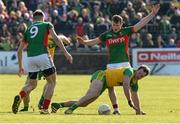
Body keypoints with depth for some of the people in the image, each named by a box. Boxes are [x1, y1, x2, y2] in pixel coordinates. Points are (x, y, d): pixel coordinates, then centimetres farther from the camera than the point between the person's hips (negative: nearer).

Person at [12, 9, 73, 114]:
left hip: (30, 58, 4)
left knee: (32, 84, 19)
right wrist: (66, 53, -5)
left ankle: (19, 97, -10)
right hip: (43, 55, -4)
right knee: (52, 82, 13)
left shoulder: (28, 30, 24)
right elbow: (56, 38, -3)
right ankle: (45, 108, 4)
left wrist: (21, 66, 33)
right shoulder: (47, 25, 13)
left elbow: (20, 50, 25)